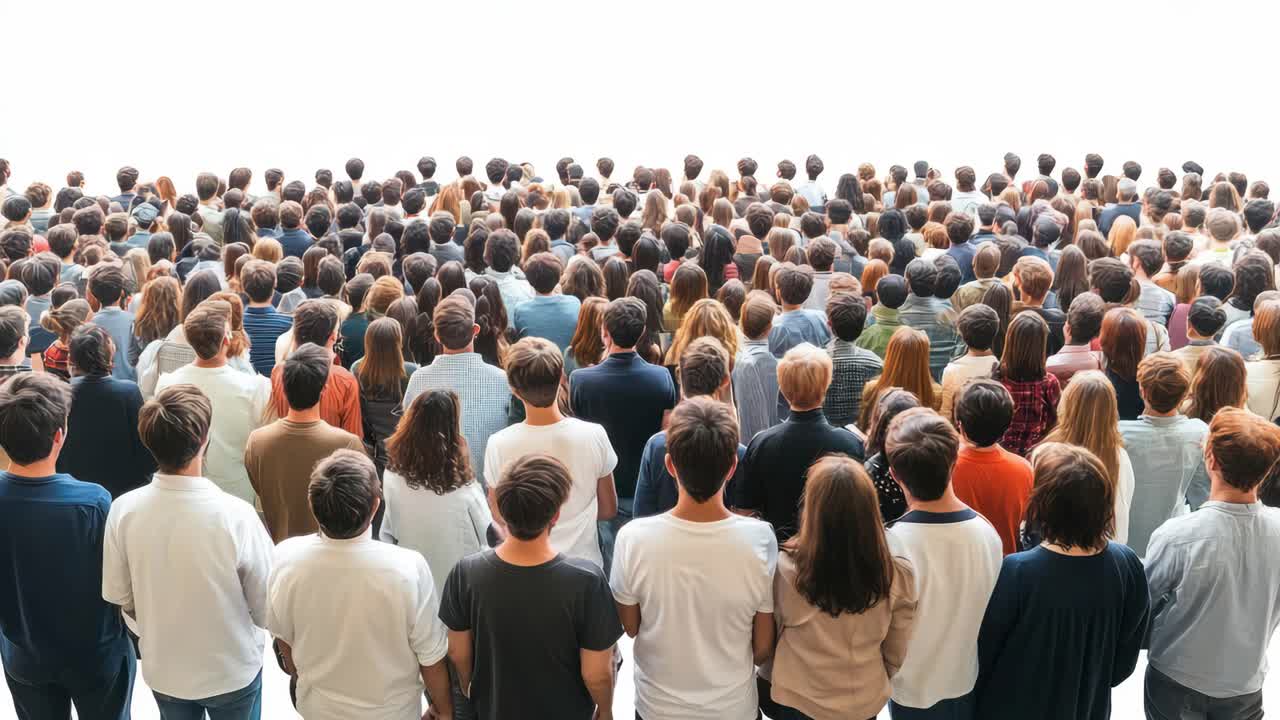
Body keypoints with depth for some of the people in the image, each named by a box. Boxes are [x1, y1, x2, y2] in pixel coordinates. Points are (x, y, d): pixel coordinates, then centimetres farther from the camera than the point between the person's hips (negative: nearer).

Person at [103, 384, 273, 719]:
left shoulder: (123, 510, -19)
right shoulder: (236, 515, -30)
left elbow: (118, 596, -4)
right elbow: (266, 610, -19)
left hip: (162, 670, 3)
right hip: (232, 672, -3)